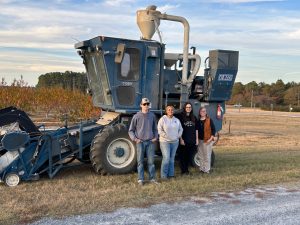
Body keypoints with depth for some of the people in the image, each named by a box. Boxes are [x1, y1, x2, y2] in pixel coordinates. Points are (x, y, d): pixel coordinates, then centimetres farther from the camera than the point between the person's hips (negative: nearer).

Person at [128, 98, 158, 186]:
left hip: (150, 142, 2)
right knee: (140, 161, 4)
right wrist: (134, 138, -10)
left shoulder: (152, 115, 7)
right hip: (140, 142, -2)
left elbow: (155, 128, 18)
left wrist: (156, 137, 4)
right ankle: (140, 179, 11)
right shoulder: (136, 116, -2)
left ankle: (152, 178, 15)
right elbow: (131, 130, 4)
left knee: (151, 161, 5)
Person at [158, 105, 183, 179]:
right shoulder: (163, 119, -4)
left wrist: (178, 136, 4)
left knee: (172, 158, 9)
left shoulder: (177, 120, 12)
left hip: (175, 142, 5)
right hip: (165, 141, -5)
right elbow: (159, 130, -10)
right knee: (166, 158, -11)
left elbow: (180, 129, 19)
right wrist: (165, 136, -13)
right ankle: (163, 175, 0)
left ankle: (171, 174, 17)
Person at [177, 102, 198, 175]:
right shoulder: (181, 117, -3)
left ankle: (186, 169, 22)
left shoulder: (194, 118, 12)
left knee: (189, 156, 9)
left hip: (192, 141, 5)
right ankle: (183, 170, 11)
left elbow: (196, 129, 14)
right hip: (184, 141, -4)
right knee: (182, 155, 1)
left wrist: (196, 139, 10)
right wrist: (181, 139, -13)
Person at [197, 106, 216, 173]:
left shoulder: (209, 120, -6)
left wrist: (211, 138, -14)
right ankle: (202, 168, 23)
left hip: (208, 140, -5)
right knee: (201, 155, 12)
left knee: (207, 155, 0)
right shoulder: (198, 121, 7)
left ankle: (207, 169, 8)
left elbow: (213, 130, -7)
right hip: (200, 140, 5)